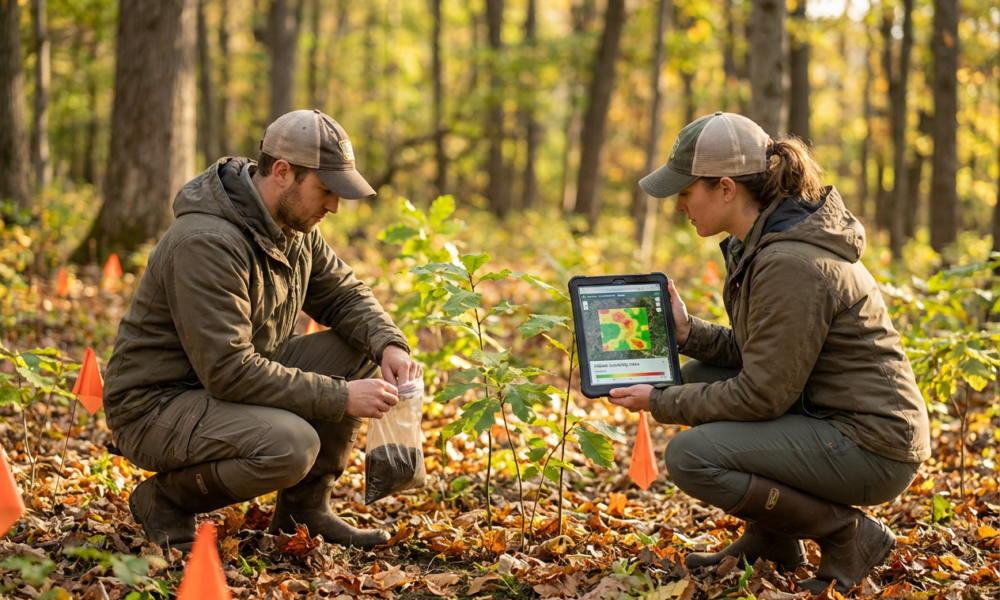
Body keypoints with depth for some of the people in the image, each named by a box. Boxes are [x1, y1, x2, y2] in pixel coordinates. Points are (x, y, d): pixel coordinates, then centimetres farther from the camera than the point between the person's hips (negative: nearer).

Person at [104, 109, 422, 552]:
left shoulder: (293, 225, 1)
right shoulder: (207, 242, -28)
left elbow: (344, 295, 10)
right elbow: (229, 371, -30)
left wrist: (389, 345, -12)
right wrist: (340, 398, -28)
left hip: (238, 380, 9)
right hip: (155, 406, -9)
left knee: (357, 352, -5)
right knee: (291, 445, -34)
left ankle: (305, 506, 5)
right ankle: (167, 498, -6)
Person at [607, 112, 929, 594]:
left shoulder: (790, 265, -24)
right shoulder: (761, 244, 7)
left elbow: (762, 396, -20)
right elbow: (758, 352, 15)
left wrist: (660, 404, -11)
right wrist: (688, 333, 0)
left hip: (871, 451, -10)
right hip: (829, 415, 10)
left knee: (689, 458, -18)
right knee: (694, 376, 12)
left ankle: (848, 535, -5)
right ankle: (770, 538, 16)